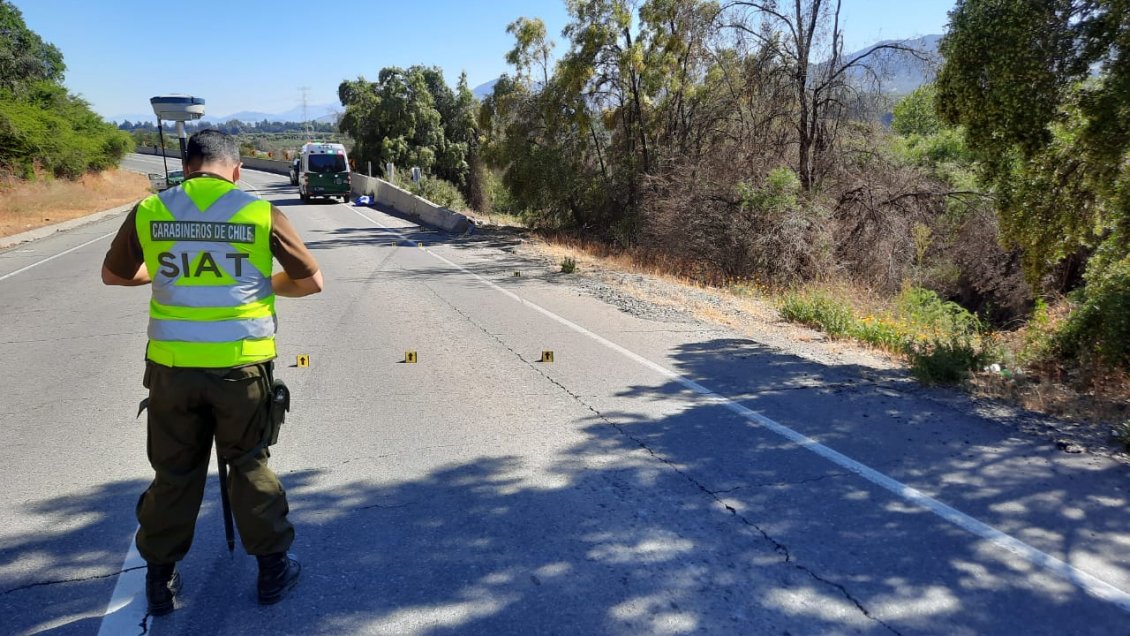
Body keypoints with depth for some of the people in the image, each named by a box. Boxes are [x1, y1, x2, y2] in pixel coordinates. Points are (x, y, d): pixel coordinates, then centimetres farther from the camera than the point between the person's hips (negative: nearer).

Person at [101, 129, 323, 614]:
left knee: (174, 472, 17)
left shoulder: (149, 212, 1)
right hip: (241, 365, -1)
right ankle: (273, 567, 25)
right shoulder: (260, 213, -5)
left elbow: (113, 274, 16)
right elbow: (311, 281, 1)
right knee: (249, 466, 15)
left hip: (172, 366, 2)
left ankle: (159, 579, 29)